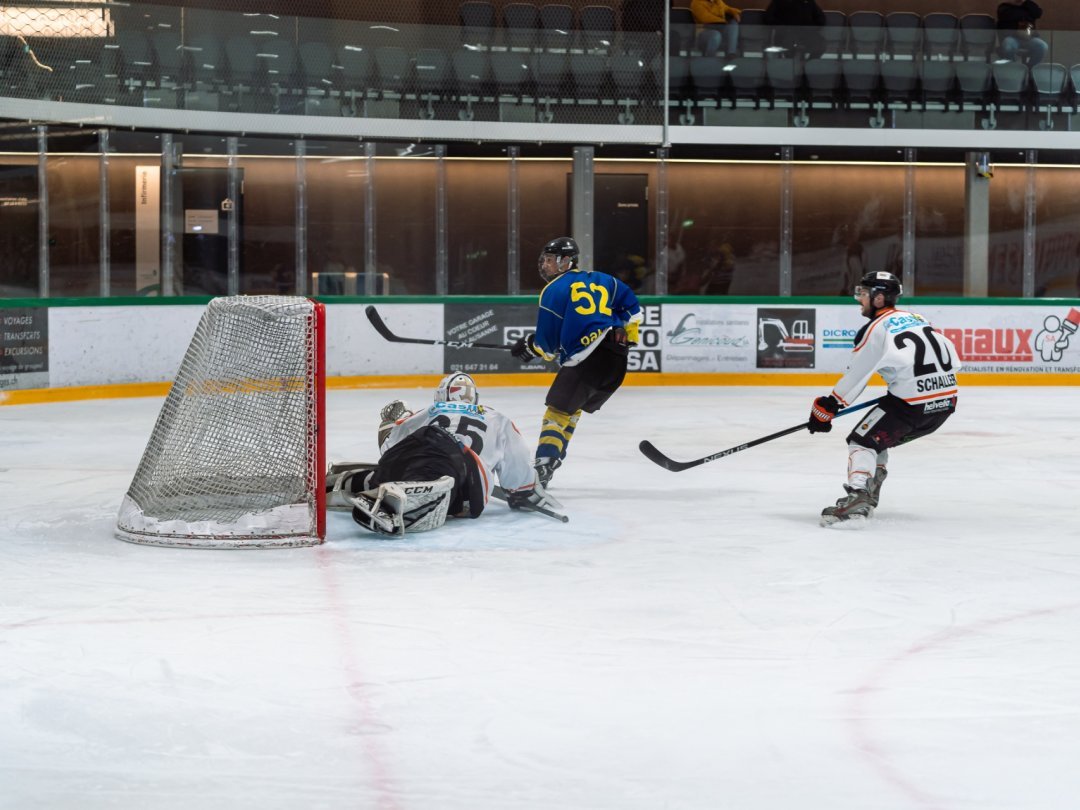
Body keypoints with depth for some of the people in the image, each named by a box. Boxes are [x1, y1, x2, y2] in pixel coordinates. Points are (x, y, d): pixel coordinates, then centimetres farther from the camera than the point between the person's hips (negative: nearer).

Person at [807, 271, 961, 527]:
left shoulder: (875, 330, -6)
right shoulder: (917, 319, 16)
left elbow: (854, 378, -3)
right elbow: (952, 358, 19)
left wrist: (826, 407, 6)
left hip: (911, 404, -8)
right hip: (946, 403, 8)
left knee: (862, 441, -1)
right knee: (877, 437, 24)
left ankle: (856, 498, -22)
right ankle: (867, 499, 22)